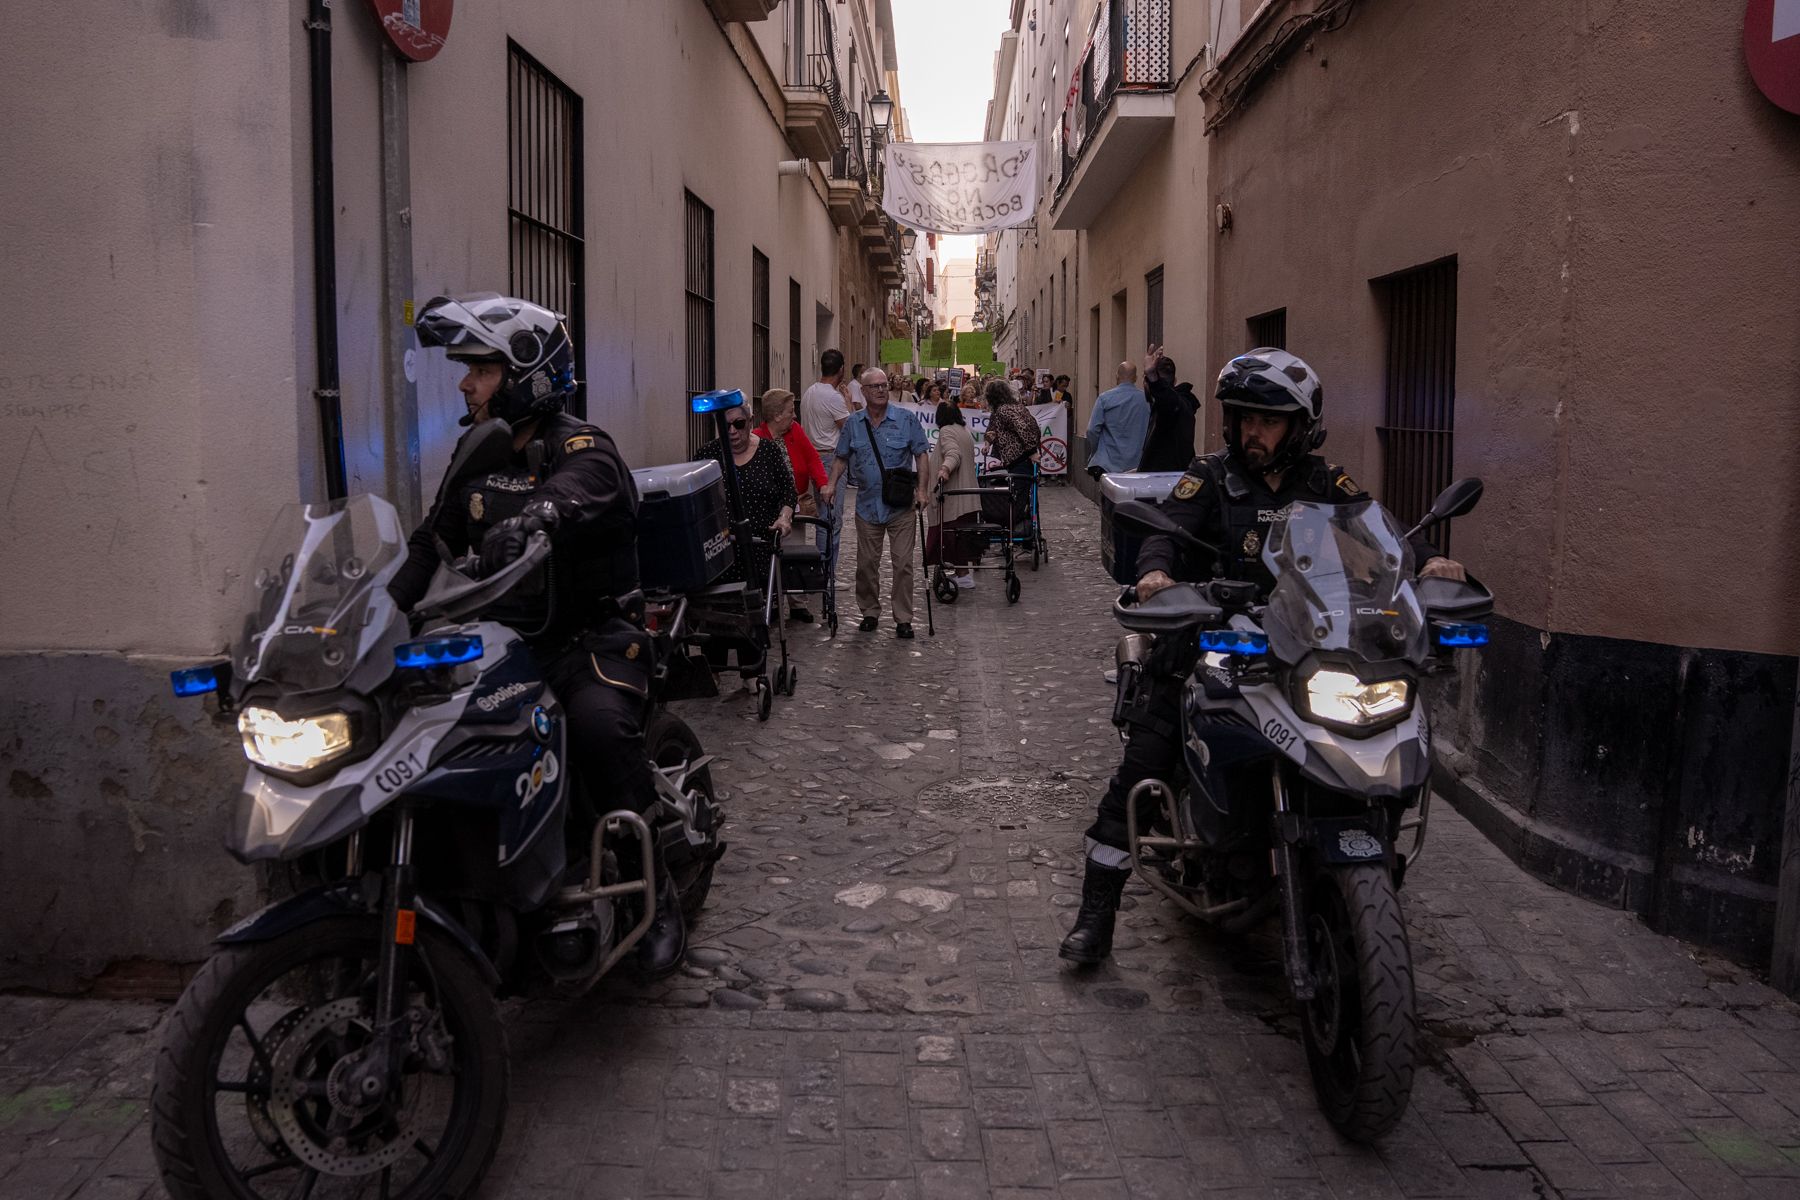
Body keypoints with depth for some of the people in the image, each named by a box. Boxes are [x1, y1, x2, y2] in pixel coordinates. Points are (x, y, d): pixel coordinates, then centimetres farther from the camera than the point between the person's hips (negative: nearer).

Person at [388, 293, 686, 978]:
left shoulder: (581, 447, -9)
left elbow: (576, 490, -34)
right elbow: (430, 543, 12)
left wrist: (530, 516, -57)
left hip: (593, 635, -7)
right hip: (510, 638, 7)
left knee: (599, 722, -36)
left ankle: (655, 893, -19)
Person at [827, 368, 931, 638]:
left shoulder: (906, 420, -2)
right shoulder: (853, 424, 5)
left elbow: (922, 454, 0)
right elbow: (841, 458, 12)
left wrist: (921, 490, -9)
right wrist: (831, 485, -2)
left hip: (901, 505, -2)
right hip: (867, 505, 2)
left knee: (903, 563, -3)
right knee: (866, 563, 8)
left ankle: (903, 618, 5)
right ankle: (870, 613, 23)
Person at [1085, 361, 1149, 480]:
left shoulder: (1104, 398, -5)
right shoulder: (1146, 400, -1)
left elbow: (1092, 430, -7)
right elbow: (1150, 431, 3)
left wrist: (1093, 455, 8)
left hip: (1108, 463, -2)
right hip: (1136, 465, 2)